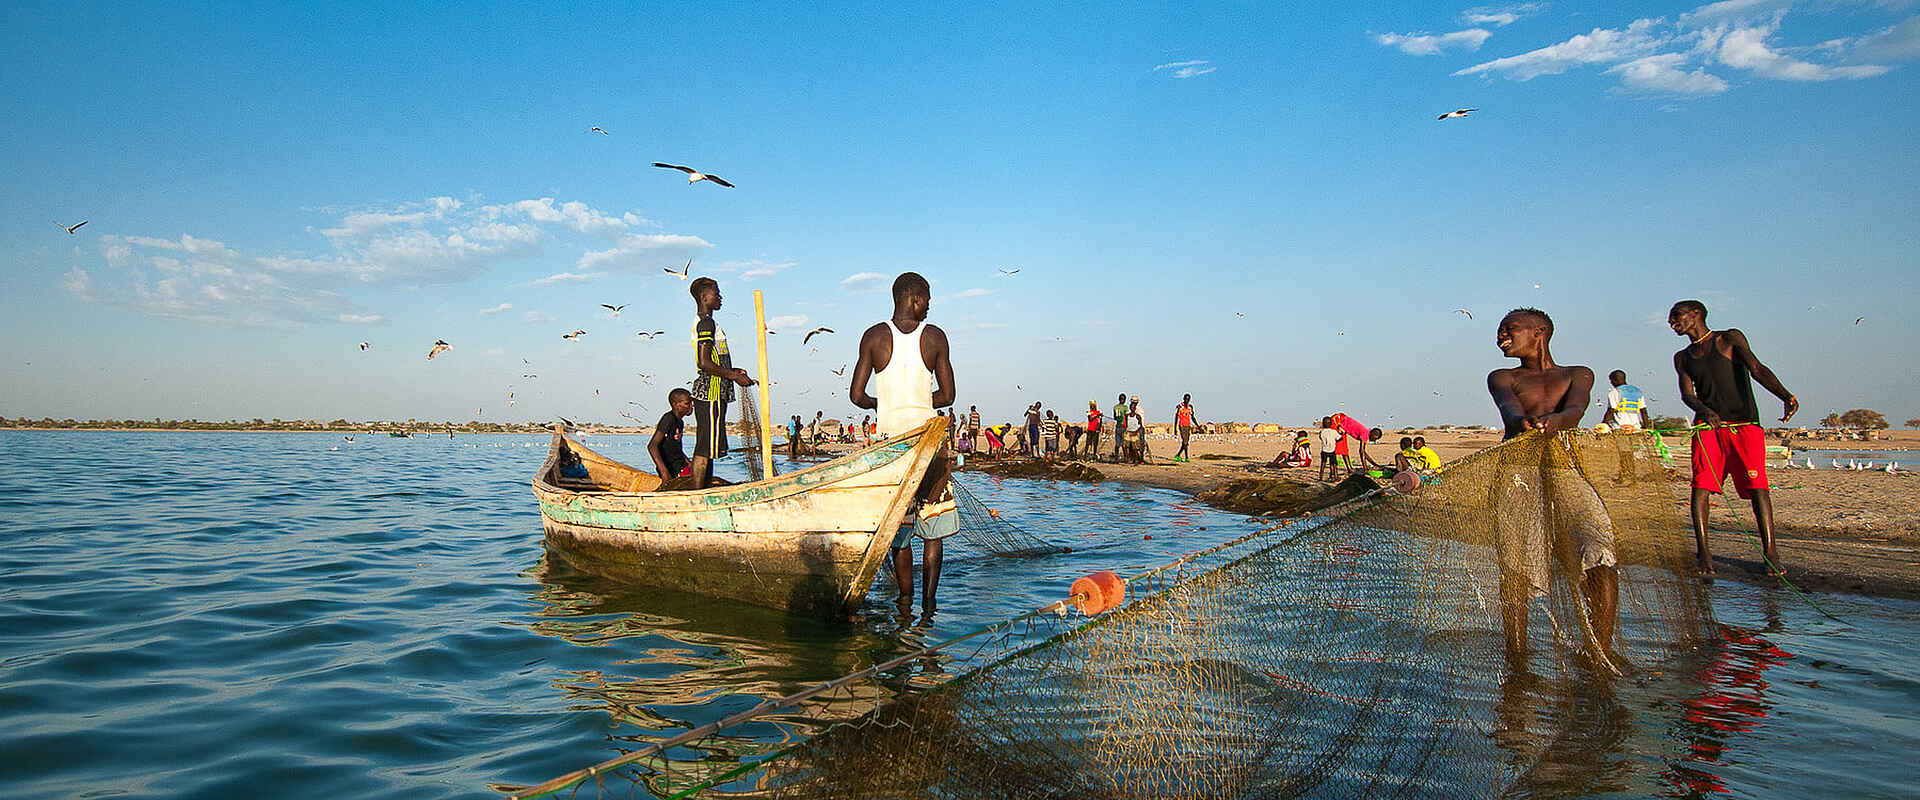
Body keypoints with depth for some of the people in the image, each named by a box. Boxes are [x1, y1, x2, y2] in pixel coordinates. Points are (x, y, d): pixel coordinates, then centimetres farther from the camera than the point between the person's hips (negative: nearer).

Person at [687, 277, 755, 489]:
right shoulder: (706, 323, -13)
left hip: (709, 392, 11)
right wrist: (734, 376, -14)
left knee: (706, 448, 12)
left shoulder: (700, 323, 20)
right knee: (705, 448, -10)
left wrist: (732, 371, 19)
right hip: (710, 393, -11)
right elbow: (704, 363, -21)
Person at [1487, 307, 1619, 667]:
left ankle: (1600, 653, -7)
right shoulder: (1502, 378, 22)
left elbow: (1576, 408, 0)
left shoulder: (1578, 375, 23)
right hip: (1516, 470, 0)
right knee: (1515, 567, -10)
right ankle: (1517, 657, -4)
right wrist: (1523, 421, -29)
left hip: (1565, 467, 0)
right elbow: (1510, 408, -2)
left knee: (1602, 557, -17)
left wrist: (1556, 420, -27)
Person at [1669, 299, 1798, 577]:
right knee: (1701, 487, -9)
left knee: (1757, 486, -11)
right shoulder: (1682, 358, 17)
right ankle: (1703, 551, -3)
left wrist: (1785, 396, -27)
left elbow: (1757, 369, -9)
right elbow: (1687, 394, 5)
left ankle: (1770, 552, -5)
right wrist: (1703, 410, -19)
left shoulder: (1730, 339, 5)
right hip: (1708, 426, 3)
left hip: (1744, 424, -3)